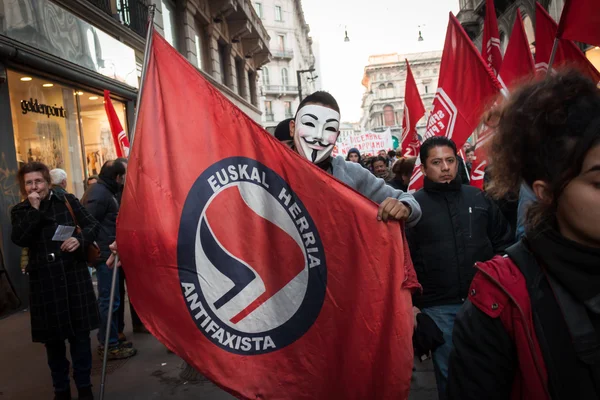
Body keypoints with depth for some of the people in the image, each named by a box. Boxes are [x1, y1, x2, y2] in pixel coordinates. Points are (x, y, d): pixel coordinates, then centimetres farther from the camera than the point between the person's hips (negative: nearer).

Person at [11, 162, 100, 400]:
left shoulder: (67, 201, 2)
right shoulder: (20, 211, 4)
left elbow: (93, 225, 3)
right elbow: (19, 240, -13)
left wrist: (80, 239, -17)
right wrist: (34, 209, -16)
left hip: (74, 276, 0)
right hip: (44, 282, 1)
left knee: (80, 333, 8)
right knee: (53, 338, 12)